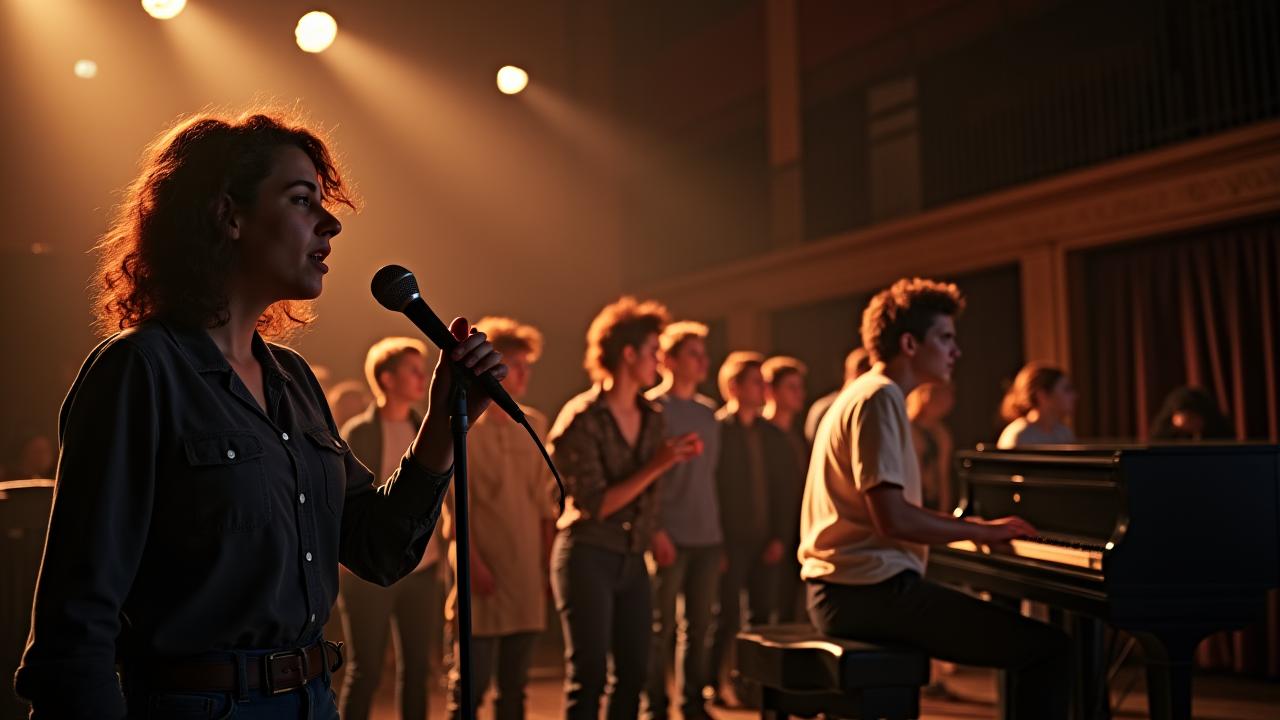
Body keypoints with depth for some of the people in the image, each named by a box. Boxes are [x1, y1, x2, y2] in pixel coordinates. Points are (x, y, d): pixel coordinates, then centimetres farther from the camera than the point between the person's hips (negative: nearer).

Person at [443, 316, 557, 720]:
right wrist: (473, 564, -15)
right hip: (483, 573, -5)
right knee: (471, 684, -3)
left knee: (514, 684, 10)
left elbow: (544, 501, 14)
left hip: (527, 575, 5)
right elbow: (454, 505, -9)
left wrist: (548, 562, 10)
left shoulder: (534, 424, 10)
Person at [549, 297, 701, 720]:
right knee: (588, 676, -4)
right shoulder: (582, 419, -11)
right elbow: (595, 506, -15)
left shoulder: (652, 419, 8)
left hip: (633, 559, 7)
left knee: (634, 672, 9)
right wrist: (656, 466, -17)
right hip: (587, 557, -6)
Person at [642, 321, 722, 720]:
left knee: (700, 628, 10)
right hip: (670, 539, -6)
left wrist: (718, 531, 14)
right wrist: (656, 532, -14)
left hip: (707, 538, 6)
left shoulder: (707, 411, 13)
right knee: (662, 630, 1)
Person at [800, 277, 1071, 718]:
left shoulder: (864, 394, 19)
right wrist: (979, 530, -8)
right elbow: (892, 518, -21)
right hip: (870, 590, -11)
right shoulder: (880, 398, -12)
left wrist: (971, 526, 16)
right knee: (1049, 649, -13)